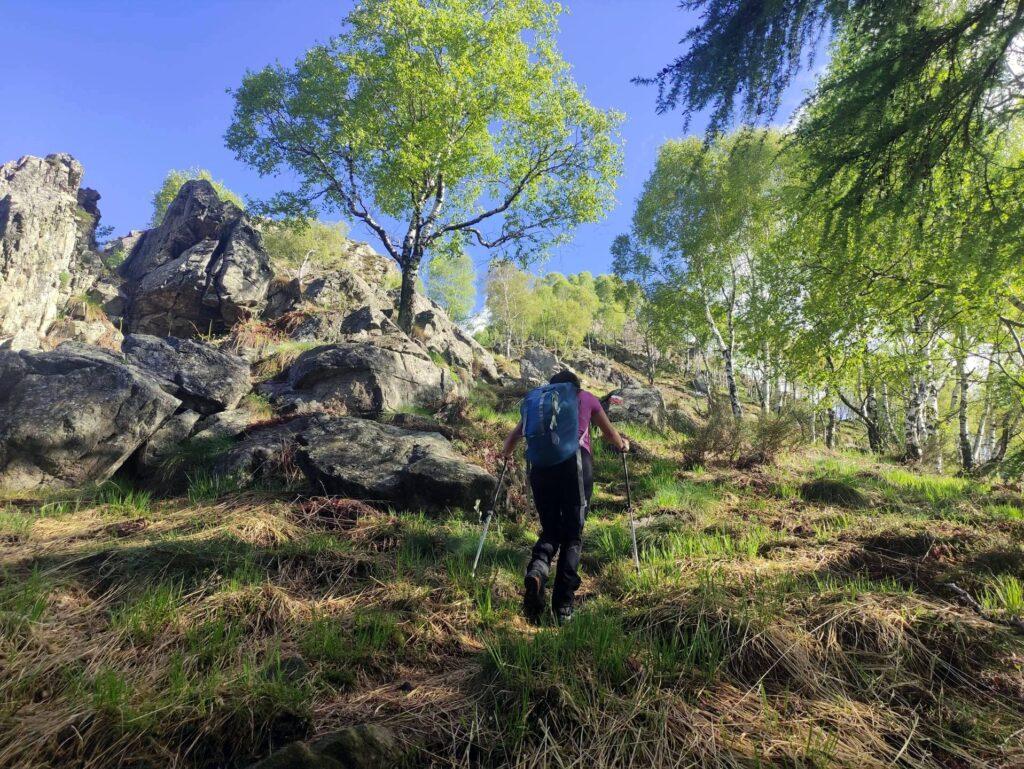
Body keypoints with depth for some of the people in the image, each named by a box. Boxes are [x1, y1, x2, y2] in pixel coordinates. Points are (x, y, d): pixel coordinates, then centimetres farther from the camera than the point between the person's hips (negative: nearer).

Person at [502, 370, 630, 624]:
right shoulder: (587, 398, 20)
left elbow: (515, 435, 23)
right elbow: (610, 434, 30)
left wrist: (507, 451, 44)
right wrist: (622, 444, 51)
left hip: (541, 465, 2)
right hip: (576, 463, -1)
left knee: (550, 531, 15)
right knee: (572, 535, 7)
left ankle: (536, 571, -15)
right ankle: (562, 607, -2)